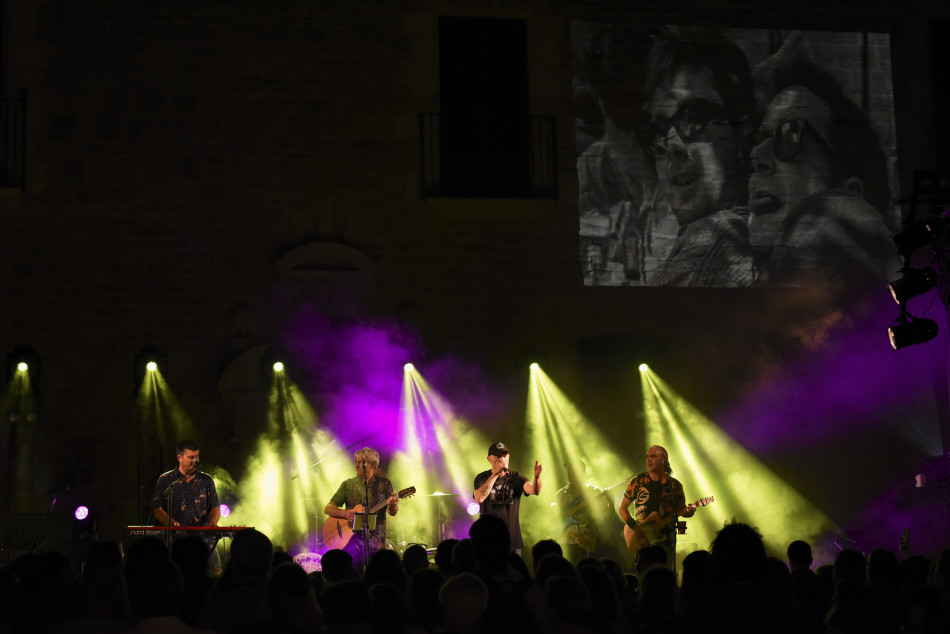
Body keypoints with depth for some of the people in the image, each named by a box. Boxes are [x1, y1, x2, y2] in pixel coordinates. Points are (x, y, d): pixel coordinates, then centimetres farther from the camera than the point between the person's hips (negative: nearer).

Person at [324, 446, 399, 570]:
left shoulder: (384, 484, 6)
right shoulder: (348, 485, 6)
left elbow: (392, 512, 5)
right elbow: (328, 509, 4)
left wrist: (393, 505, -19)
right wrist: (345, 513, -15)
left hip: (376, 541, 0)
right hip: (352, 537, 0)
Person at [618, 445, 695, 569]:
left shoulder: (674, 485, 6)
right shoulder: (637, 482, 4)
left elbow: (681, 509, 11)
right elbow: (622, 508, 8)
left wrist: (688, 511, -13)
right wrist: (633, 526, -7)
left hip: (666, 537, 1)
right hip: (643, 539, -1)